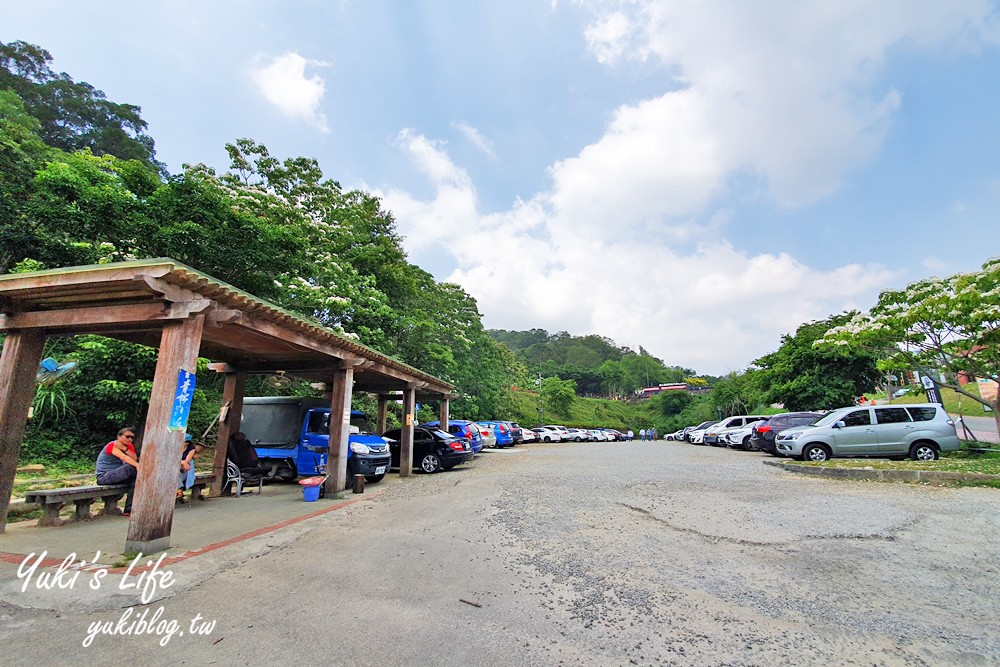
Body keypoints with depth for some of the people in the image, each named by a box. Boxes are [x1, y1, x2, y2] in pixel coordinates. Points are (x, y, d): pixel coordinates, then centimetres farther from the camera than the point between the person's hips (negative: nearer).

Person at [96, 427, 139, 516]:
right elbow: (123, 457, -34)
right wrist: (138, 465, -49)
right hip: (104, 476, -7)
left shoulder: (129, 446, 6)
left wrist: (124, 448, -23)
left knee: (135, 480, -20)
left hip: (116, 475, 7)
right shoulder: (112, 445, -15)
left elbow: (135, 459, -11)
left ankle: (129, 510, -17)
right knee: (129, 467, -33)